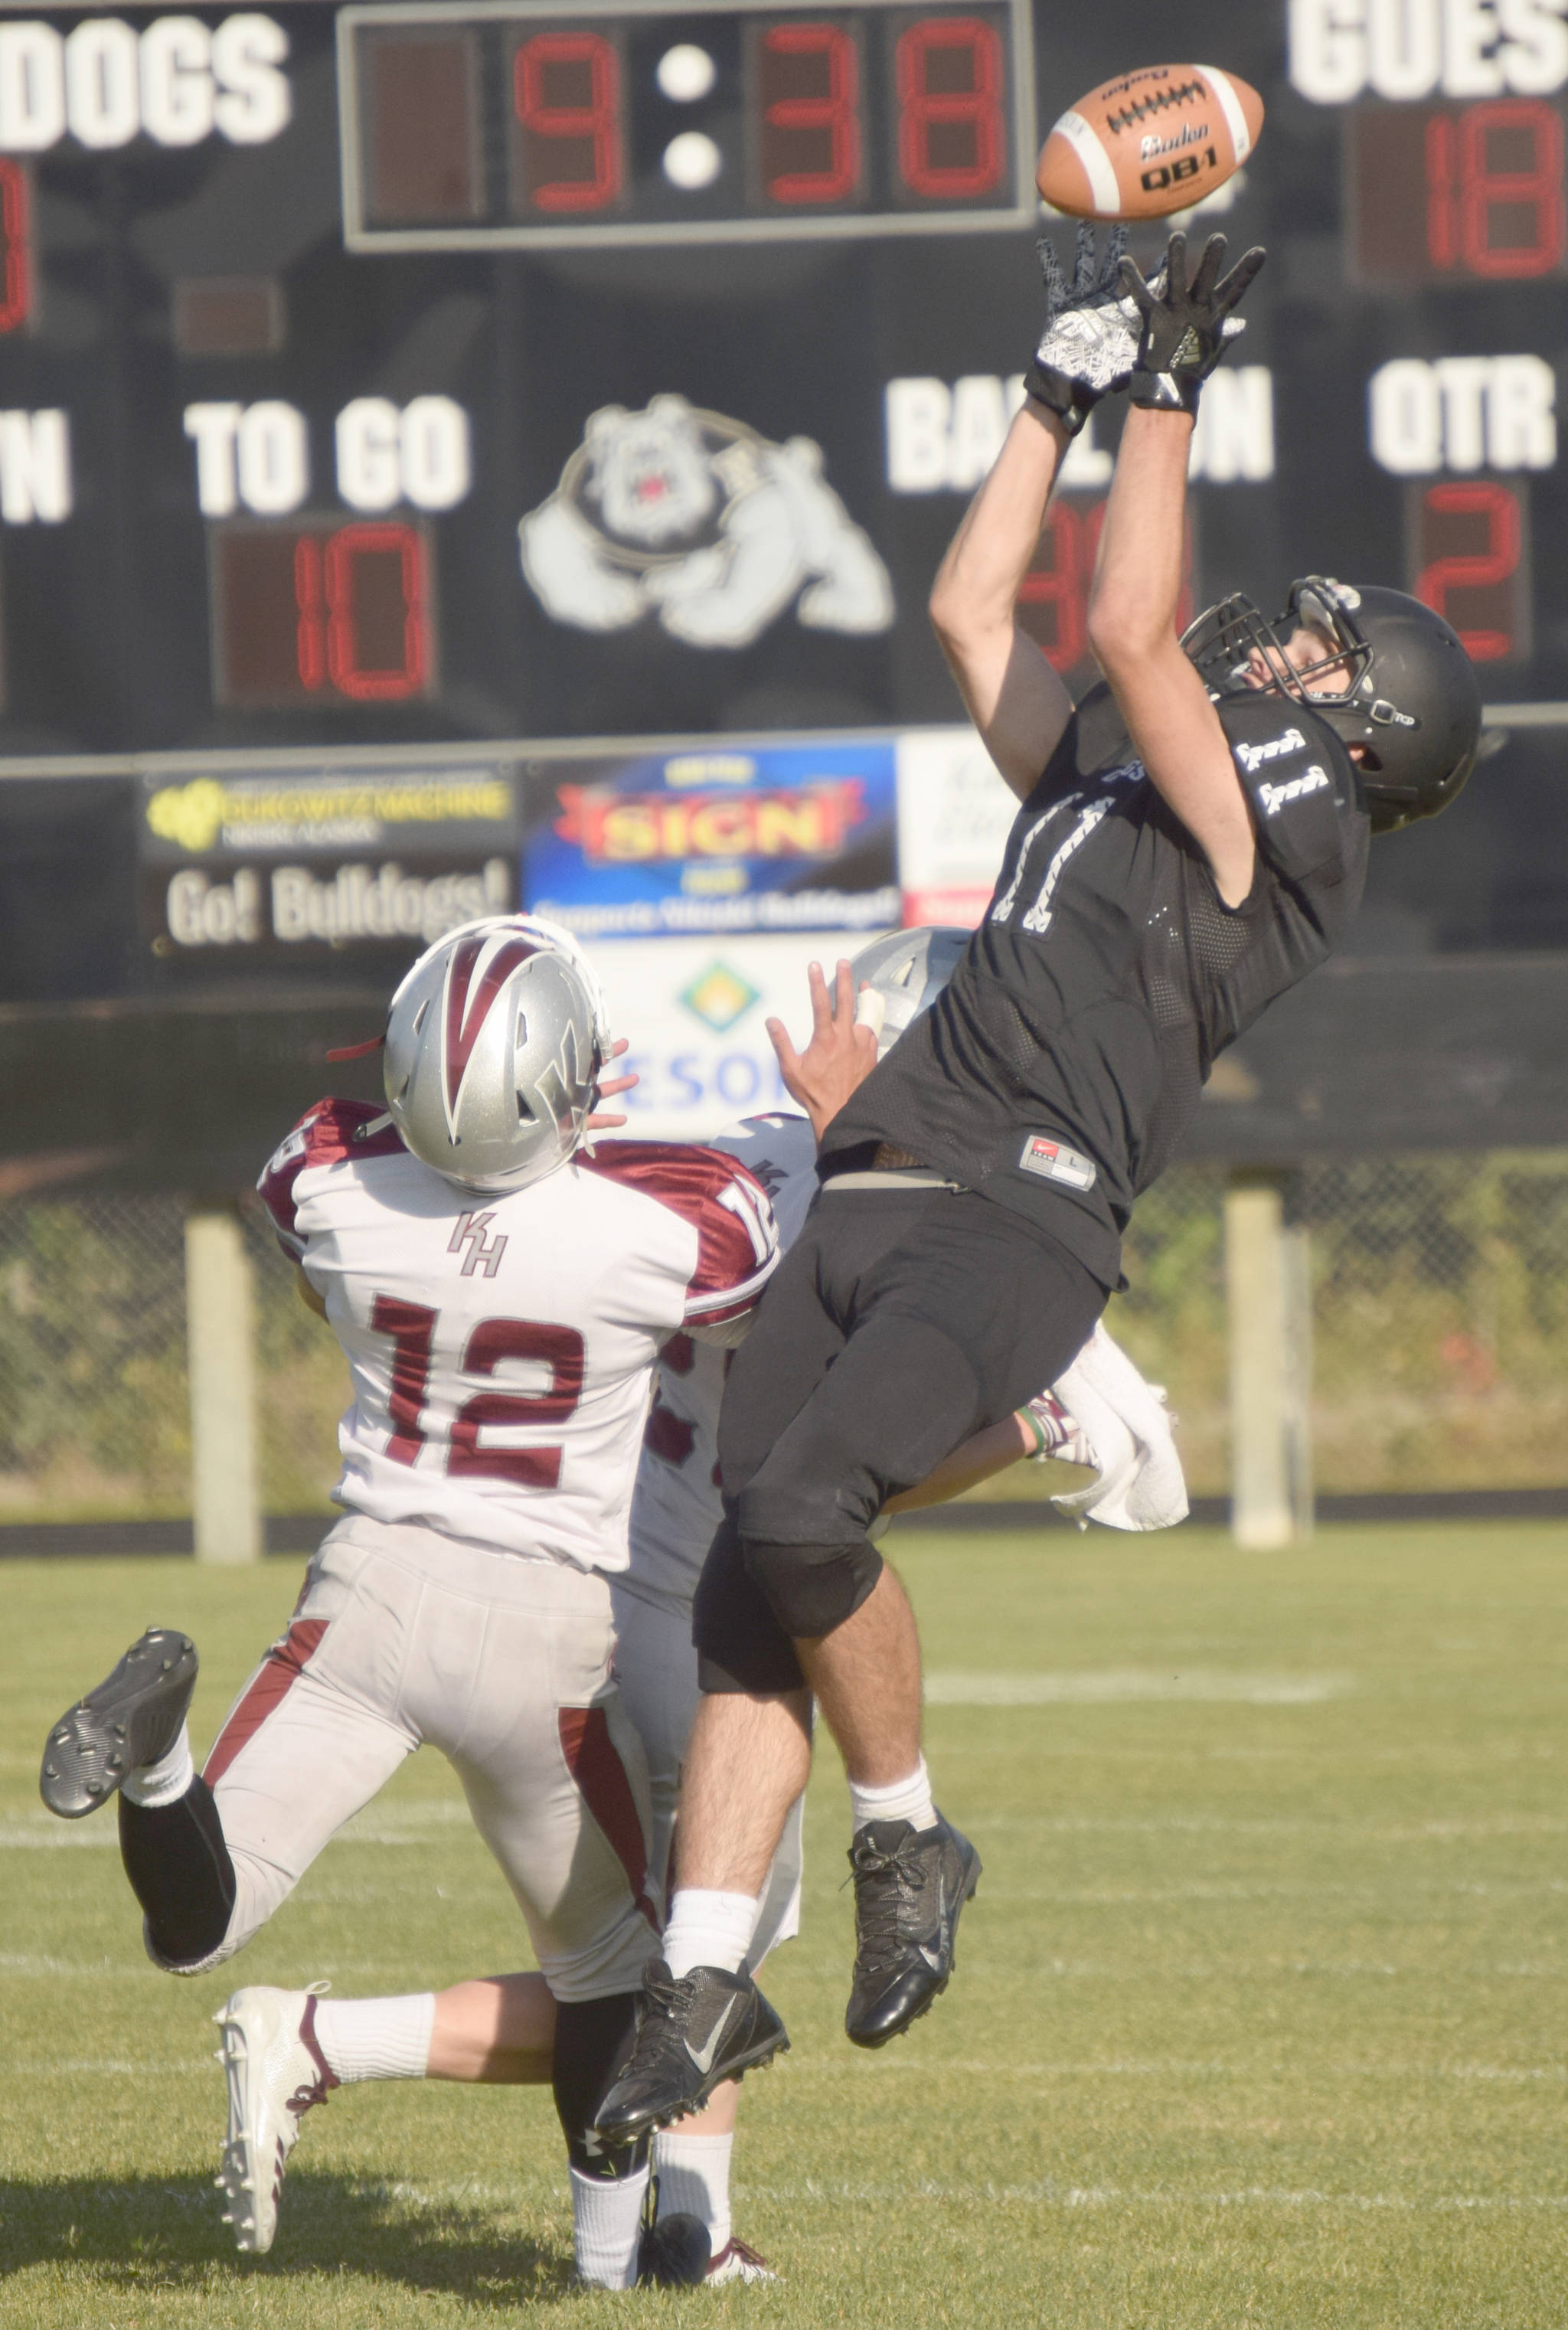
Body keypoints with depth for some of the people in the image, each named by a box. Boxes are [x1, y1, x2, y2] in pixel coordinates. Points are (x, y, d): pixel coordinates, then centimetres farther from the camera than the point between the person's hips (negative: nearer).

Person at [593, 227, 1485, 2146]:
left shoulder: (1293, 836, 4)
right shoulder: (1107, 786, 28)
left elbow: (1136, 633, -4)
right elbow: (970, 613, 34)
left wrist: (1171, 396, 2)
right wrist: (1066, 393, 34)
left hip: (1021, 1220, -8)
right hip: (867, 1205, 8)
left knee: (800, 1514, -28)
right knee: (748, 1595, -5)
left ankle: (908, 1844, -6)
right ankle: (703, 1980, -5)